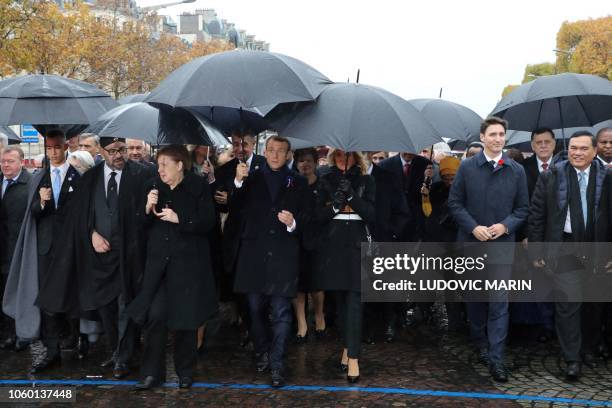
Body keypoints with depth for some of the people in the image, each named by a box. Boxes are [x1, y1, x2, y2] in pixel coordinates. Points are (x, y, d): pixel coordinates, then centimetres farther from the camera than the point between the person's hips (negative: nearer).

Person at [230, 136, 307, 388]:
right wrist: (238, 182, -18)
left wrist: (293, 223, -15)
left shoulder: (297, 182, 8)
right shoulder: (252, 178, 8)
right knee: (255, 308, 11)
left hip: (283, 254, -1)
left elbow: (305, 216, 6)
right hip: (254, 253, 1)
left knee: (281, 312, -3)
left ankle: (276, 365, 2)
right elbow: (234, 207, -3)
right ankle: (261, 352, 30)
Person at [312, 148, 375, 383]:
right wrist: (335, 204, -16)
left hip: (357, 244, -2)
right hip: (333, 245, 2)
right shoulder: (326, 181, 8)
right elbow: (318, 216, 2)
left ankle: (353, 357, -12)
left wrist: (352, 195, -15)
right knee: (340, 298, 10)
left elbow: (371, 215, -4)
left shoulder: (366, 181, 5)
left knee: (354, 300, -9)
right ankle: (348, 344, 25)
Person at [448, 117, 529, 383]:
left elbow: (523, 208, 6)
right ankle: (481, 344, 30)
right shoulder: (467, 167, 0)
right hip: (471, 242, 1)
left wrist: (506, 225, -12)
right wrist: (474, 228, -12)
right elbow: (455, 203, 0)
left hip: (502, 244, 0)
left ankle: (496, 358, -2)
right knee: (475, 298, 13)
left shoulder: (517, 170, 3)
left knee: (499, 303, -5)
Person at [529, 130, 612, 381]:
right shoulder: (551, 177, -1)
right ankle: (572, 359, 5)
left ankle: (590, 349, 32)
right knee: (568, 304, -3)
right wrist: (536, 252, -2)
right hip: (564, 251, -1)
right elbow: (536, 216, 1)